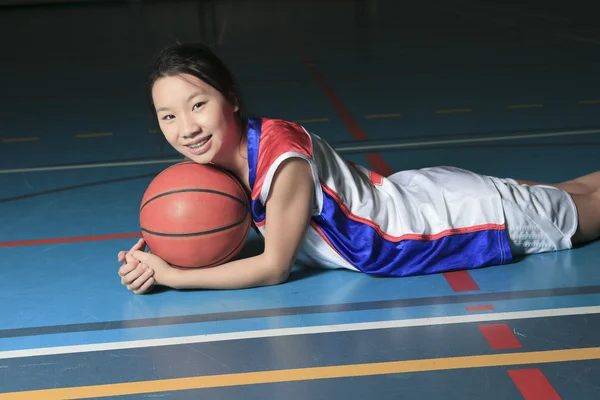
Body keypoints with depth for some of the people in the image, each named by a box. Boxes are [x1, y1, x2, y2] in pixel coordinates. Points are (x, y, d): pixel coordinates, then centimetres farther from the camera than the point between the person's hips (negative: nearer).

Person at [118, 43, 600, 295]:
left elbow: (273, 267, -27)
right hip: (416, 196, 6)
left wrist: (172, 276, -28)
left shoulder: (283, 160, -35)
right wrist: (157, 253, -15)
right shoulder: (226, 152, -10)